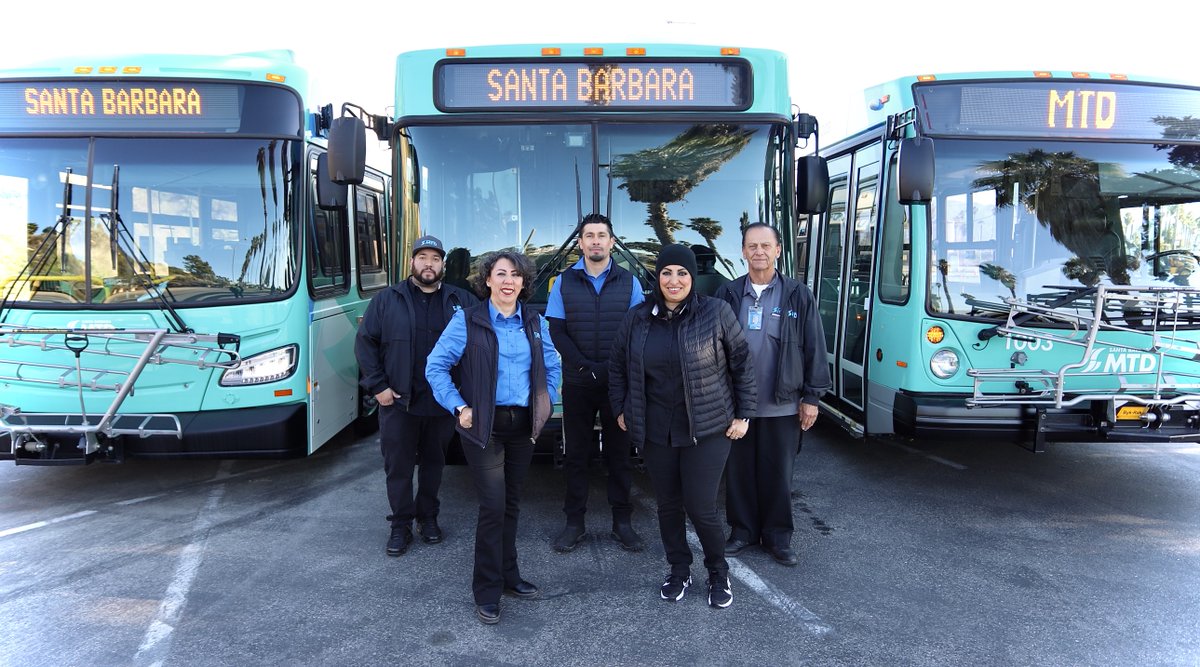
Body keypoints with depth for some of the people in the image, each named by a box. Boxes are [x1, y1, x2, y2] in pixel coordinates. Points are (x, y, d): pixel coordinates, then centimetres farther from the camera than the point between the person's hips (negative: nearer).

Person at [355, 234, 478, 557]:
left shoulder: (462, 301, 5)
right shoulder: (386, 300, 3)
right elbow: (365, 342, 3)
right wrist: (377, 386, -5)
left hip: (443, 404, 1)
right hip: (398, 402, -1)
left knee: (434, 463, 13)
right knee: (398, 466, 5)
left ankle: (428, 518, 30)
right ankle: (401, 525, 18)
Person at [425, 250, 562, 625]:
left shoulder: (535, 323, 8)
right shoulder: (467, 321, -6)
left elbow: (553, 366, 17)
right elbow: (436, 366, -5)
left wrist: (546, 403, 6)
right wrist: (459, 407, -11)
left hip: (523, 425, 5)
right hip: (484, 426, -4)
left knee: (511, 504, 13)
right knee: (493, 506, -7)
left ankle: (507, 575, 28)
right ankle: (487, 592, 6)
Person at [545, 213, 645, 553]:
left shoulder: (629, 283, 6)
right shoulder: (565, 282, 6)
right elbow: (557, 331, 1)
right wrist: (584, 365, -11)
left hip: (618, 384, 0)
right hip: (577, 384, 0)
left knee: (620, 453, 5)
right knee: (575, 454, 5)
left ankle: (622, 522, 15)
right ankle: (574, 522, 14)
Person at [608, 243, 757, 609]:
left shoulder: (716, 312, -7)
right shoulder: (637, 318, 2)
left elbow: (742, 364, -1)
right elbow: (617, 367, 14)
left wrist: (743, 414, -2)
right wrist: (621, 410, 10)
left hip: (708, 429, -3)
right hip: (655, 431, 3)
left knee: (700, 507, -3)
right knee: (668, 505, 11)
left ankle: (718, 573, 24)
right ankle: (679, 571, 33)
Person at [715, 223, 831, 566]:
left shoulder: (798, 295, 0)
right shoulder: (728, 294, 4)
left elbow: (814, 348, 1)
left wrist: (811, 397, -1)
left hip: (782, 405, -1)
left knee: (778, 473, 8)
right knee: (739, 470, 10)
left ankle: (777, 535, 23)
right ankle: (743, 530, 25)